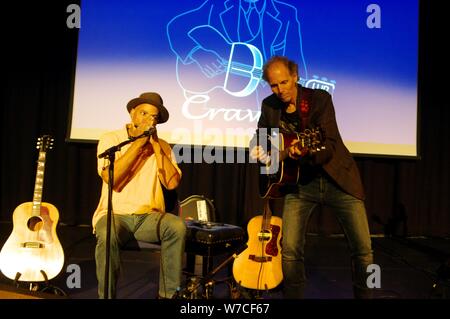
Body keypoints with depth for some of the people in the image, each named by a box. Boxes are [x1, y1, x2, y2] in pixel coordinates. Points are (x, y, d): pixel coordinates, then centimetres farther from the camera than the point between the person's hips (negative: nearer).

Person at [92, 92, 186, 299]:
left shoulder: (162, 146, 10)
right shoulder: (111, 139, 2)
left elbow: (172, 183, -6)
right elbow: (111, 179, -16)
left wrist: (155, 144, -8)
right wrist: (138, 143, -14)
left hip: (149, 216, 3)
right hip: (115, 214, -2)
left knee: (177, 226, -28)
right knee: (107, 235, -36)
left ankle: (168, 294, -16)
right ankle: (107, 296, -15)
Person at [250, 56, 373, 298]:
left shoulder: (320, 98, -11)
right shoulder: (269, 105, 2)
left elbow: (329, 147, -19)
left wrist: (306, 152, -39)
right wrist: (258, 149, -2)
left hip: (337, 179, -2)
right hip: (299, 183, 3)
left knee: (363, 249, -2)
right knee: (290, 250, -7)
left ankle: (364, 295, 20)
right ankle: (293, 295, 13)